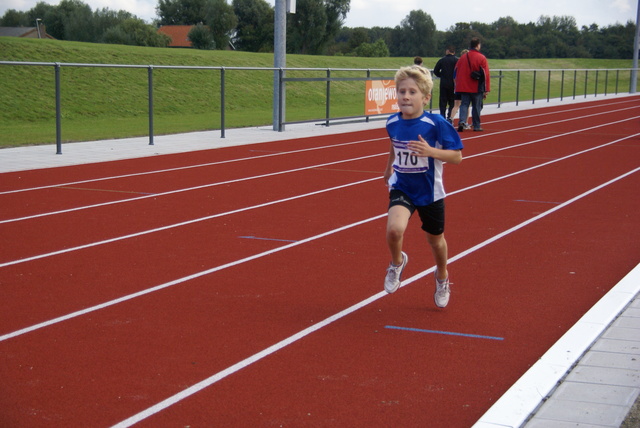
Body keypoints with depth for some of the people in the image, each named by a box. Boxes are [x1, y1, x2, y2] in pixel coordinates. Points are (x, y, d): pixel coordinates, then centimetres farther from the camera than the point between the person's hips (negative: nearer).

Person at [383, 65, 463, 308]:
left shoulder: (436, 124, -20)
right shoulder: (393, 123, -6)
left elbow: (457, 156, -17)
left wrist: (430, 151, -33)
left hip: (430, 192, -2)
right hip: (401, 188, 2)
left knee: (435, 240, 17)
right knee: (394, 229, -26)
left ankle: (442, 278, 48)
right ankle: (397, 263, 8)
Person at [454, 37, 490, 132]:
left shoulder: (463, 57, 4)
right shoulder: (482, 58, -7)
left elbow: (456, 72, 9)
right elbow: (485, 74, -9)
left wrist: (458, 86, 17)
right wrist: (486, 90, -4)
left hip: (464, 88, 3)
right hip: (477, 88, -3)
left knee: (464, 105, 5)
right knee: (476, 107, 7)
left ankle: (462, 121, -17)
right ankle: (476, 126, 13)